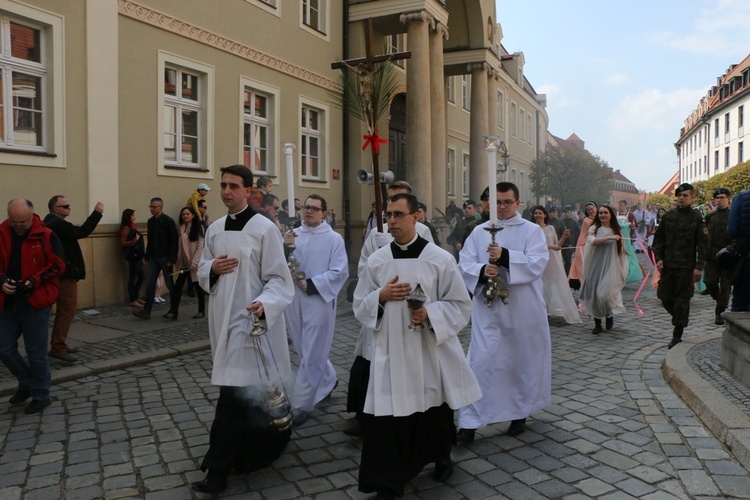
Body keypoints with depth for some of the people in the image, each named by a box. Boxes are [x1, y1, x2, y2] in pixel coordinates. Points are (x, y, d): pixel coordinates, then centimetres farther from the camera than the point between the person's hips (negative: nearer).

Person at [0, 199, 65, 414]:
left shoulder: (46, 236, -8)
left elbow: (57, 265, -8)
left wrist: (35, 281, -21)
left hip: (35, 302, -4)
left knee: (36, 353, 4)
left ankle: (40, 395, 19)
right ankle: (27, 384, 33)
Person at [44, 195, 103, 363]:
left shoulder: (52, 222, 15)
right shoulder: (57, 223, -19)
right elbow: (81, 232, -25)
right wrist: (97, 213, -22)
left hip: (60, 272, 11)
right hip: (65, 273, -11)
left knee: (63, 309, 16)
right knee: (68, 309, -8)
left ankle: (58, 344, 23)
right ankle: (58, 347, -7)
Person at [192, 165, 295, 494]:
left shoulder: (264, 228, -10)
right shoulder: (214, 229, 10)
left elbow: (278, 278, -12)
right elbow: (202, 272, 17)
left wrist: (264, 304, -30)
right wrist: (212, 268, -6)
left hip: (250, 320, -7)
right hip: (222, 318, 7)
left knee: (233, 393, -8)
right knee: (249, 390, 17)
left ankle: (217, 469, 1)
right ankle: (271, 437, 38)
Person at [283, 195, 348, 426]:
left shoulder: (334, 239, -5)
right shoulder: (293, 234, 8)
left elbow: (340, 272, -11)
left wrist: (311, 284, -18)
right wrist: (284, 247, -16)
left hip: (319, 301, -5)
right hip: (293, 300, 5)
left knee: (311, 355, 0)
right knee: (305, 350, 18)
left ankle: (302, 405, 11)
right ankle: (329, 380, 42)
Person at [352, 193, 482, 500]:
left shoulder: (440, 259, -6)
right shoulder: (376, 261, 2)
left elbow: (460, 305, -3)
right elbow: (359, 306, 6)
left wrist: (430, 313, -19)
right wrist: (381, 296, -14)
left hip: (430, 350, -1)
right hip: (390, 351, 1)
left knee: (435, 412, 16)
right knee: (386, 417, -2)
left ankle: (442, 458, 45)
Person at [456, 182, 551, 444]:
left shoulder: (532, 230, 0)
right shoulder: (479, 232, 6)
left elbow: (537, 264, -14)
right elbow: (465, 265, -1)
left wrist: (505, 256, -25)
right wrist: (482, 270, -22)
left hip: (522, 310, 0)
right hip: (487, 308, 1)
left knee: (523, 360, 11)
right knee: (481, 361, -3)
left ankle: (519, 413, 31)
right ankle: (470, 421, 4)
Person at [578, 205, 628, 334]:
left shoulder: (616, 230, 9)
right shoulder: (594, 228, 5)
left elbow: (621, 251, 13)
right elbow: (592, 241, -15)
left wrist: (622, 269, 9)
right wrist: (609, 238, -24)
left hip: (610, 267, 0)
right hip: (595, 267, 1)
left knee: (605, 293, -14)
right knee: (594, 294, 0)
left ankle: (610, 315, 17)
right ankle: (597, 324, 13)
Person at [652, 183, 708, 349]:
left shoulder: (696, 218, -2)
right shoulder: (668, 216, 7)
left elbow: (702, 244, -3)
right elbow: (659, 238, 11)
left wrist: (699, 267, -9)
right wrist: (659, 258, 0)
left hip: (686, 266, -4)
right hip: (668, 265, 4)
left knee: (682, 300, 1)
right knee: (665, 297, 6)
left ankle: (677, 335, 9)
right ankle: (681, 319, 33)